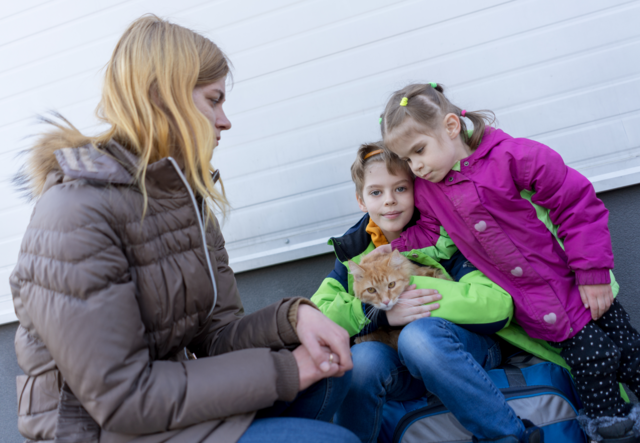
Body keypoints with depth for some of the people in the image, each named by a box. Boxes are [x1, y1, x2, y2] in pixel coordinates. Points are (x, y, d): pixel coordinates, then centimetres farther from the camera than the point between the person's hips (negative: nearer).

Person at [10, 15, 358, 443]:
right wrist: (280, 371, -20)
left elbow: (217, 334, 2)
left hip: (167, 397, 8)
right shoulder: (76, 216, -22)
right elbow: (122, 397, -24)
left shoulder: (185, 194, 4)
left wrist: (292, 316, -19)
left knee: (330, 371, -1)